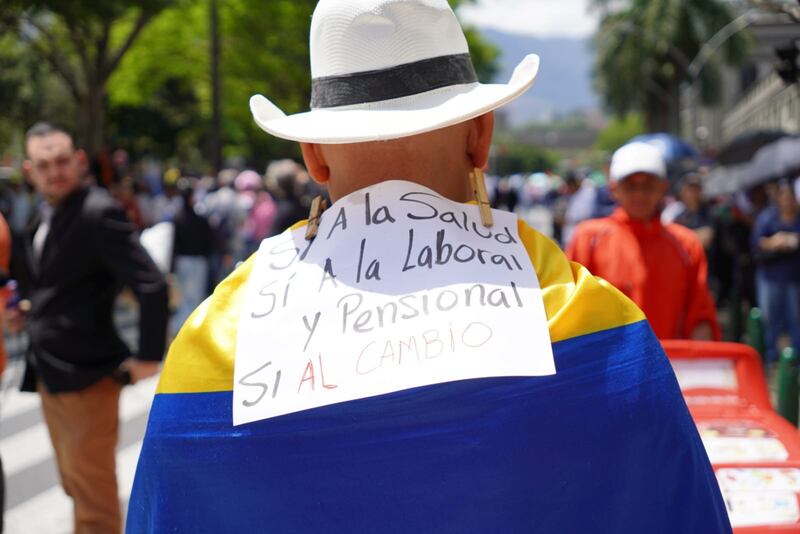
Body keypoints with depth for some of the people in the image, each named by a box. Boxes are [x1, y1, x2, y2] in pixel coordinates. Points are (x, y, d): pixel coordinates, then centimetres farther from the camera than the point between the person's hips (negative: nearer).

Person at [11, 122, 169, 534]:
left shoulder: (97, 213, -18)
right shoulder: (42, 215, 8)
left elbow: (153, 287, -25)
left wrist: (147, 358, -19)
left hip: (84, 375, -8)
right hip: (48, 373, 9)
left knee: (93, 493, 1)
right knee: (76, 485, 22)